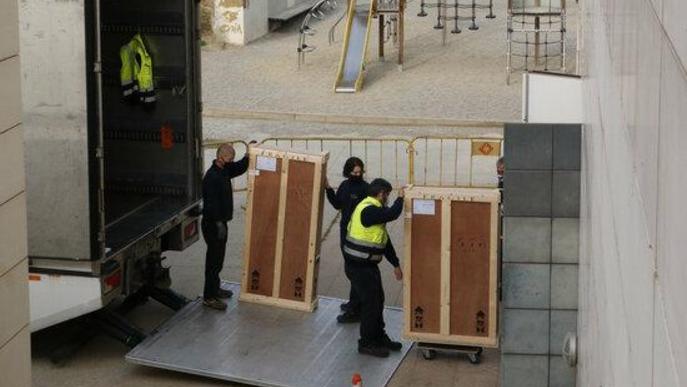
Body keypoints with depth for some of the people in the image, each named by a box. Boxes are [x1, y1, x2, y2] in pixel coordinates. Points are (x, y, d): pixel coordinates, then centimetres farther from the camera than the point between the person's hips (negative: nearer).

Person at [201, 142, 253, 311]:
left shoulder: (225, 170, 6)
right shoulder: (211, 176, -23)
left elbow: (240, 168, 22)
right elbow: (210, 203, -26)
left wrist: (248, 154, 5)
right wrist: (219, 223, -25)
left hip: (220, 222, 10)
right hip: (213, 224, -10)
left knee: (218, 258, 20)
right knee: (213, 260, -4)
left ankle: (214, 288, 34)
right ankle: (209, 297, 2)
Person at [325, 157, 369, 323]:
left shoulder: (365, 188, -15)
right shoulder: (344, 185, 7)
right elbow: (337, 205, 17)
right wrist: (328, 189, 8)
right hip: (345, 231, 8)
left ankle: (355, 311, 2)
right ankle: (354, 302, 35)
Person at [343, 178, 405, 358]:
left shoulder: (373, 210, 12)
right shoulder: (368, 210, -21)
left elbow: (385, 240, 17)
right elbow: (392, 214, -34)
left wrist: (395, 264, 19)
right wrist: (400, 198, -14)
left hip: (368, 265, 10)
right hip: (359, 267, -10)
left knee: (377, 300, 19)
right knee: (371, 303, -1)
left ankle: (379, 337, 33)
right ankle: (366, 343, 11)